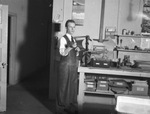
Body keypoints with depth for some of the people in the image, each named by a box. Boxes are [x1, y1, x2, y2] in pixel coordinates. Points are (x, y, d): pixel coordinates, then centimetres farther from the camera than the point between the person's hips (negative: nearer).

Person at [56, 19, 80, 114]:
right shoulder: (63, 39, -8)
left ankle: (71, 106, 24)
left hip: (74, 66, 7)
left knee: (73, 87, 11)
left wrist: (77, 50, -1)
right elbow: (62, 53, -19)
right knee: (63, 87, 1)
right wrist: (71, 47, -31)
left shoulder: (73, 39, 14)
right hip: (65, 66, -7)